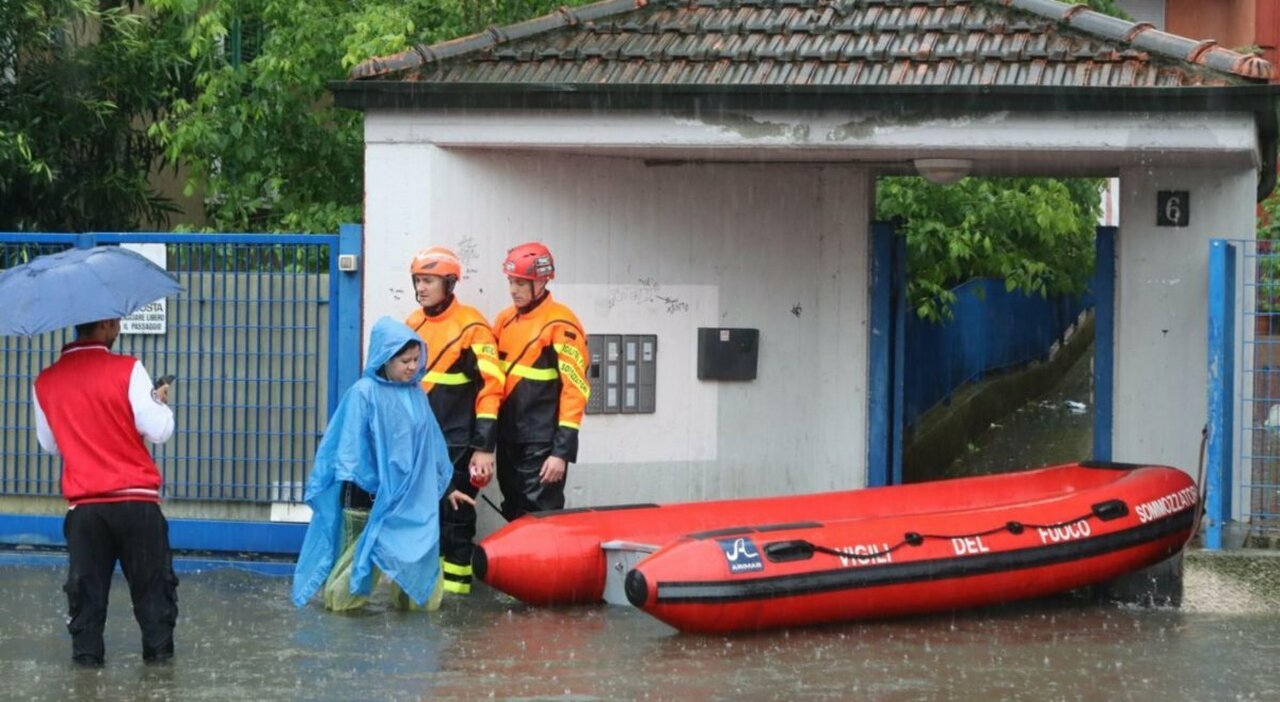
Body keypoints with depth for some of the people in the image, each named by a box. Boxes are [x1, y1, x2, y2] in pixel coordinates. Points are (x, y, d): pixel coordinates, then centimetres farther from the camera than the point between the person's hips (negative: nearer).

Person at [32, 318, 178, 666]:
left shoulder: (46, 383, 3)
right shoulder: (127, 370, -10)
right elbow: (158, 430, -10)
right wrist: (160, 401, 9)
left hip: (83, 505, 2)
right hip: (136, 500, -2)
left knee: (86, 583, 10)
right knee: (151, 580, 10)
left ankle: (86, 651, 9)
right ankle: (158, 648, 13)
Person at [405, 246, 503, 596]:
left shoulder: (471, 327, -10)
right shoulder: (413, 325, 11)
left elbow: (490, 386, -12)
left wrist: (484, 446, -16)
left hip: (456, 441, -6)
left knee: (454, 512, -2)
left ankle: (456, 581, 5)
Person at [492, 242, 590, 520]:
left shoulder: (560, 325, -11)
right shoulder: (505, 320, 11)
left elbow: (574, 390, -15)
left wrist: (563, 451, -18)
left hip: (542, 445, -7)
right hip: (508, 440, 7)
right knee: (515, 519, 13)